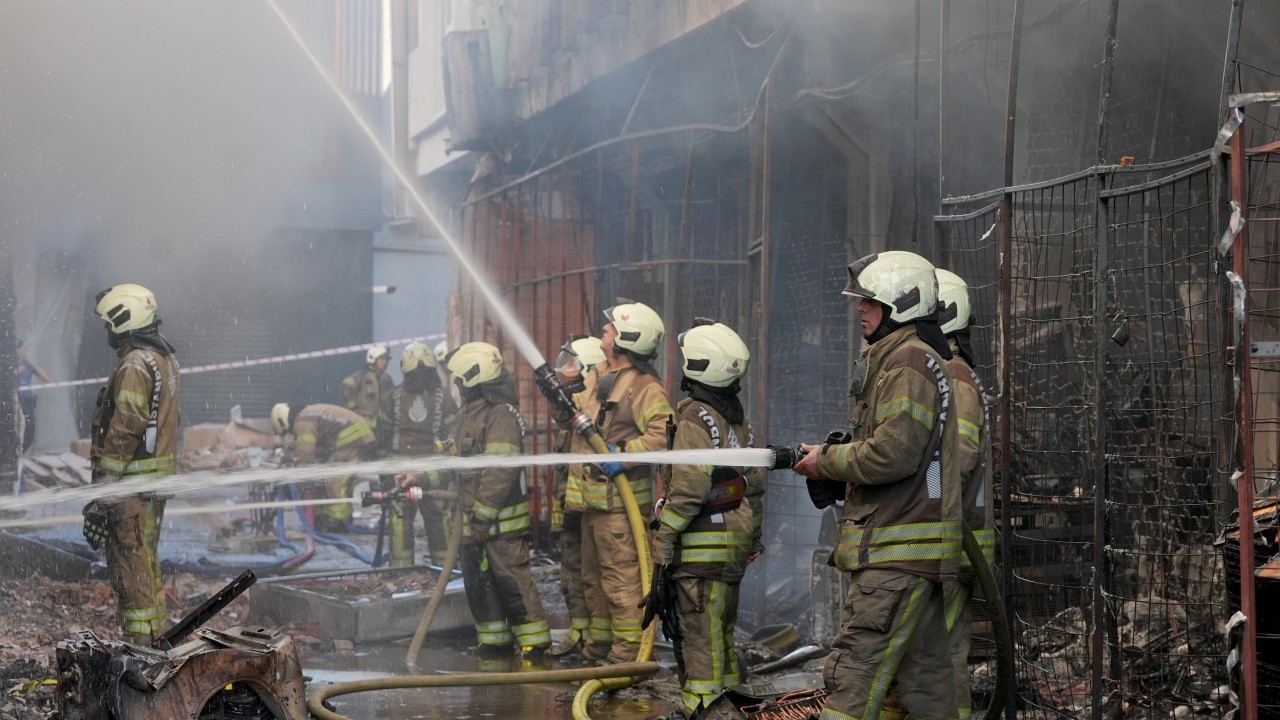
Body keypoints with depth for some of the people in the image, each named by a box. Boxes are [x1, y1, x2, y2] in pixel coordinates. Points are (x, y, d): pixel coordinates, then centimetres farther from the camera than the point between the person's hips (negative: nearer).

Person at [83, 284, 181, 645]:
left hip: (133, 481, -10)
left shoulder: (133, 366, -16)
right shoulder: (165, 358, 14)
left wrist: (102, 491, -19)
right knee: (147, 561, 17)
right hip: (159, 479, 10)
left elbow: (123, 432, -21)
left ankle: (140, 643, -4)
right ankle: (159, 637, 23)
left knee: (130, 565, -6)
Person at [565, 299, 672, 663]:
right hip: (592, 497, 10)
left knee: (622, 579, -9)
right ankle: (599, 646, 30)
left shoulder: (644, 387, -14)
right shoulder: (600, 376, 16)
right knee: (594, 578, 19)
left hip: (620, 500, -10)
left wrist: (624, 456, -30)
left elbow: (663, 432, -27)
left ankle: (627, 654, -4)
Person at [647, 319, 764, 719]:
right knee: (721, 630, 18)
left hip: (702, 547, -9)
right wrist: (752, 538, 22)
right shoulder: (738, 419, 13)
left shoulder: (695, 418, -15)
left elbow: (687, 491, -20)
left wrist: (662, 543, -15)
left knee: (697, 635, -5)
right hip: (735, 543, 9)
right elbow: (755, 484, 17)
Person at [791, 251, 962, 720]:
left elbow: (893, 452, -22)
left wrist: (827, 461, -7)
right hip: (912, 556, 11)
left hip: (896, 553, -11)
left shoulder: (908, 362, -12)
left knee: (853, 673, -11)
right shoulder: (912, 359, 21)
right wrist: (834, 470, 9)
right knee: (923, 674, 13)